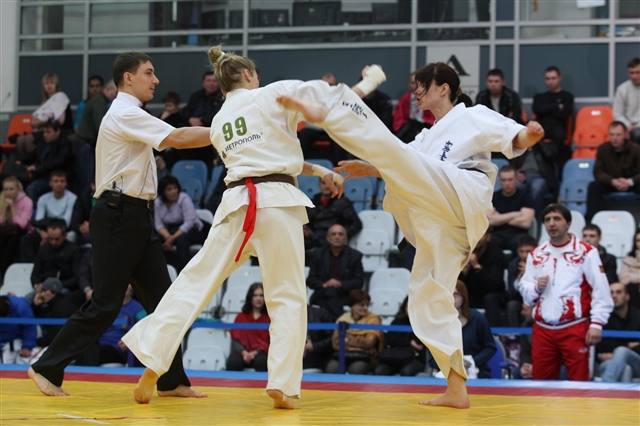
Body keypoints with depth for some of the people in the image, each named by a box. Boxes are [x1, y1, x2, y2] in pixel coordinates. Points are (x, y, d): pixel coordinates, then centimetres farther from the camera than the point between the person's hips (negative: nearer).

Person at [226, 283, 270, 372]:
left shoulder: (270, 318, 10)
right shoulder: (241, 317, 17)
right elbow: (236, 338, 8)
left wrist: (255, 352, -16)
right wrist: (244, 352, -15)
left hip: (261, 352, -1)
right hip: (243, 352, 1)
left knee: (261, 361, -39)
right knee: (233, 362, -34)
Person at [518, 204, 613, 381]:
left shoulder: (585, 252, -1)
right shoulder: (536, 254, 14)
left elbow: (601, 291, -6)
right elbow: (524, 288, 17)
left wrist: (597, 323, -13)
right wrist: (536, 287, -5)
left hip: (574, 329, -5)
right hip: (542, 329, 5)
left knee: (579, 381, -5)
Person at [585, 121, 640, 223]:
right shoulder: (603, 149, -10)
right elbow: (598, 172, -9)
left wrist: (630, 182, -34)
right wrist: (612, 181, -28)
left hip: (632, 183, -2)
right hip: (611, 183, 2)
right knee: (593, 186, -26)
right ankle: (590, 219, -26)